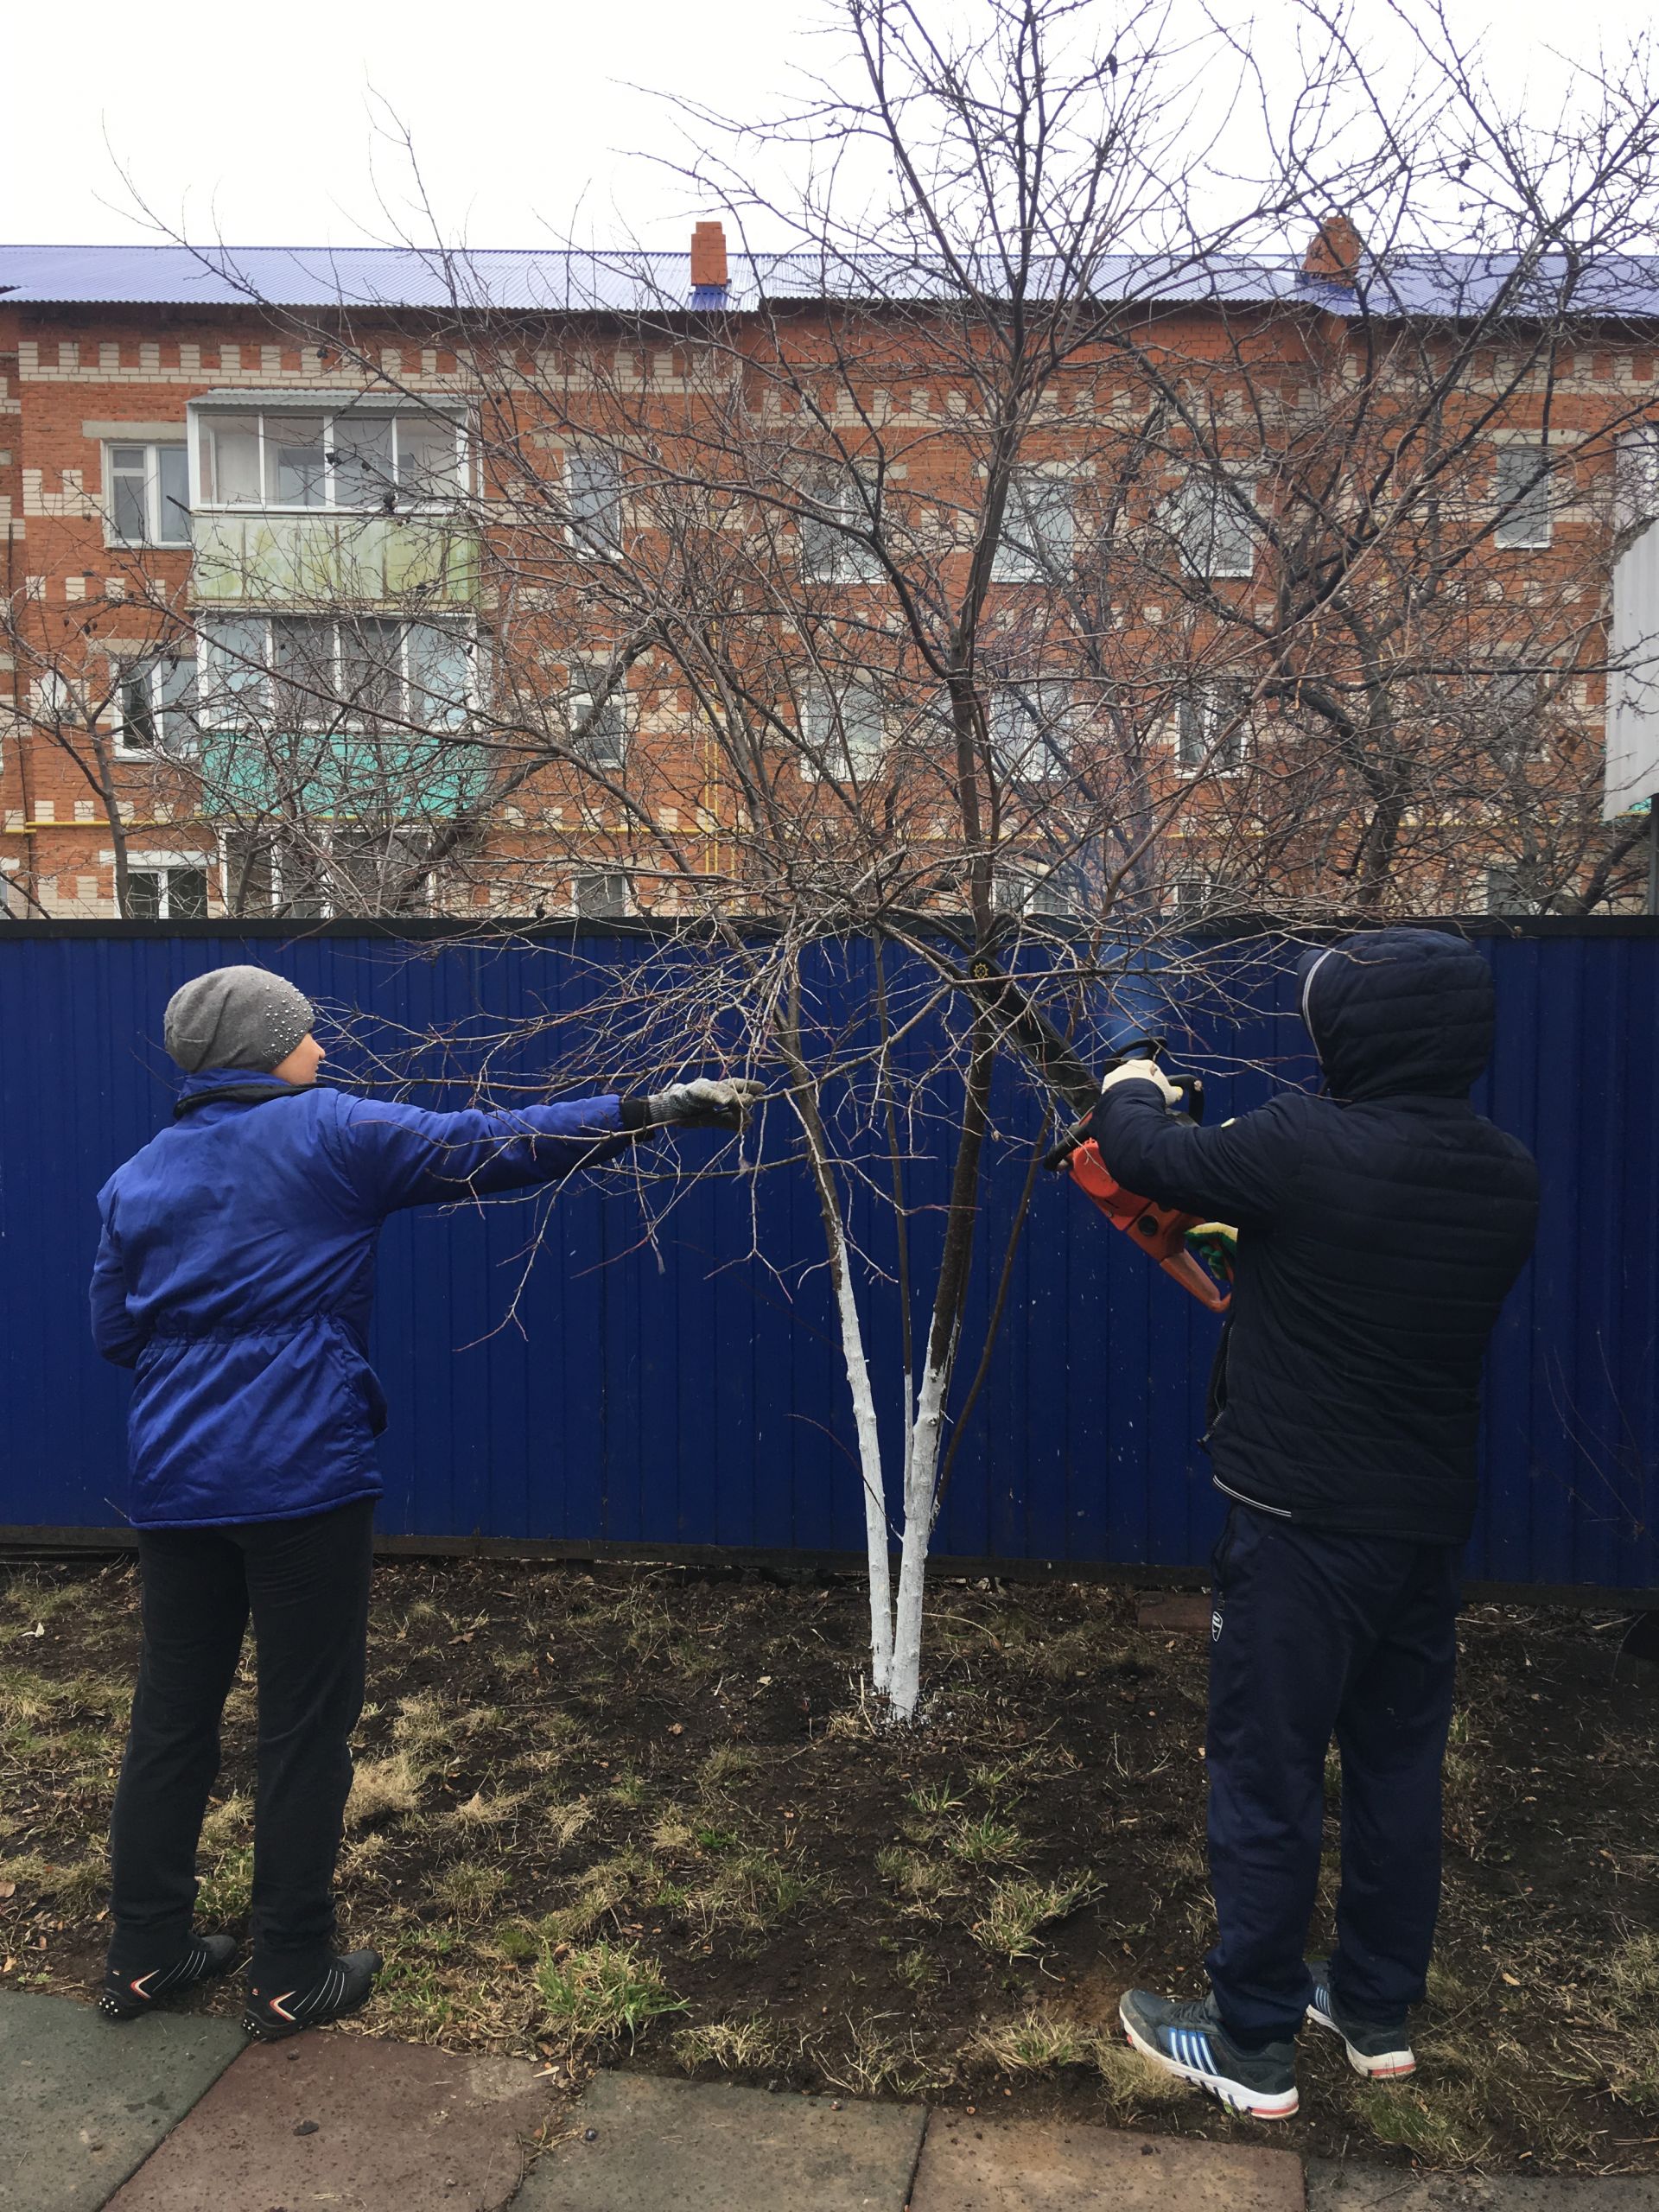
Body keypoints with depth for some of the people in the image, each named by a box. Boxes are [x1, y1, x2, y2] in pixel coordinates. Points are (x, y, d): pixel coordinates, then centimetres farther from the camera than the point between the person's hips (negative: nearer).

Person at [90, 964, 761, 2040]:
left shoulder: (137, 1179, 8)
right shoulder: (328, 1135, -8)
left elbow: (115, 1328, 12)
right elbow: (498, 1145, -12)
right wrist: (656, 1108, -10)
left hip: (177, 1487, 6)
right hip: (303, 1478, -6)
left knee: (172, 1715, 17)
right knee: (307, 1723, 6)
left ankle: (146, 1954, 29)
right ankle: (292, 1977, 17)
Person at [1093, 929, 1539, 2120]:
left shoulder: (1311, 1149, -23)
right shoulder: (1509, 1178, -2)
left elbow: (1149, 1156, -8)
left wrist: (1132, 1091, 13)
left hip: (1302, 1521, -7)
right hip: (1430, 1520, 7)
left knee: (1269, 1777, 7)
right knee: (1399, 1764, 19)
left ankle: (1251, 2045, 22)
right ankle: (1378, 2010, 36)